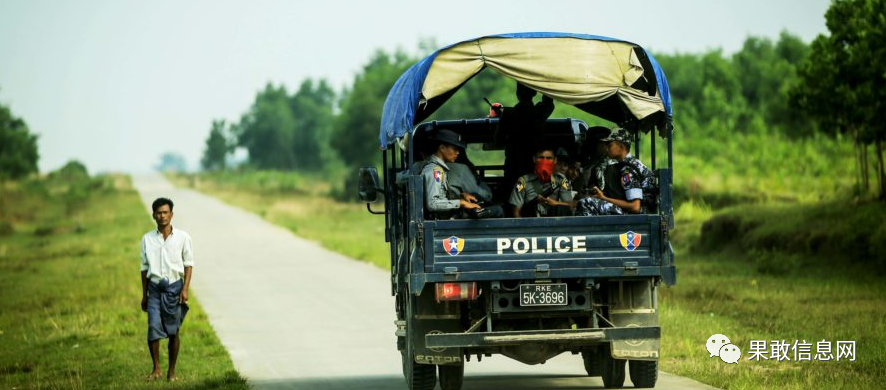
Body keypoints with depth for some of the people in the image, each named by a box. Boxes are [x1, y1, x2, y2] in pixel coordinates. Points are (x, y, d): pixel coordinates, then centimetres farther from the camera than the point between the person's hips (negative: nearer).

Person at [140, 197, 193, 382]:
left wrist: (185, 289, -8)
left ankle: (172, 371, 12)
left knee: (173, 330, 2)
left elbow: (188, 264, 3)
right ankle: (156, 368, -5)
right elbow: (144, 268, 12)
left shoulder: (182, 237, 0)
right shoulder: (147, 239, 6)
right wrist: (144, 295, 11)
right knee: (153, 326, -13)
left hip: (174, 287, -1)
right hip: (155, 288, 1)